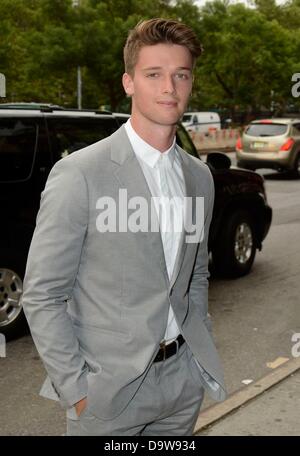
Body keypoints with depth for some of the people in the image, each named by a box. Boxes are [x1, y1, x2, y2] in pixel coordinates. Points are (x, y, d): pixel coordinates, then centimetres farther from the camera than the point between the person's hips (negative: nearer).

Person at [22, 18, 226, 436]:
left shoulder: (199, 176, 5)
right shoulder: (78, 174, -14)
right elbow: (42, 296, -12)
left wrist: (201, 348, 10)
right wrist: (75, 388, -13)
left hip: (185, 377, 5)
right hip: (109, 388, -5)